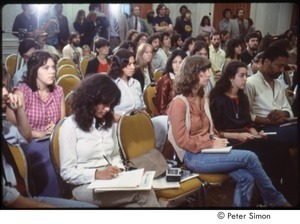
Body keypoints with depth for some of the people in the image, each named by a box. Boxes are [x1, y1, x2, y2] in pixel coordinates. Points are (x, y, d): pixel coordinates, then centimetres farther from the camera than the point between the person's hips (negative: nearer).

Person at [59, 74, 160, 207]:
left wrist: (119, 170, -3)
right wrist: (97, 174, -20)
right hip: (86, 186, -5)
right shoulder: (70, 126, -5)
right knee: (144, 193, -31)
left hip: (111, 181, 6)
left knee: (144, 188, -30)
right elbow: (67, 173, -7)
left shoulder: (108, 122, 14)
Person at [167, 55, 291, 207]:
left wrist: (216, 139, 0)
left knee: (246, 178, -17)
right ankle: (275, 200, 3)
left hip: (207, 149, 8)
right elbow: (182, 140, -16)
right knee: (249, 157, -17)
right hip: (193, 156, -8)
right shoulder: (179, 103, -14)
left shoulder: (203, 99, 13)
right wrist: (212, 145, -15)